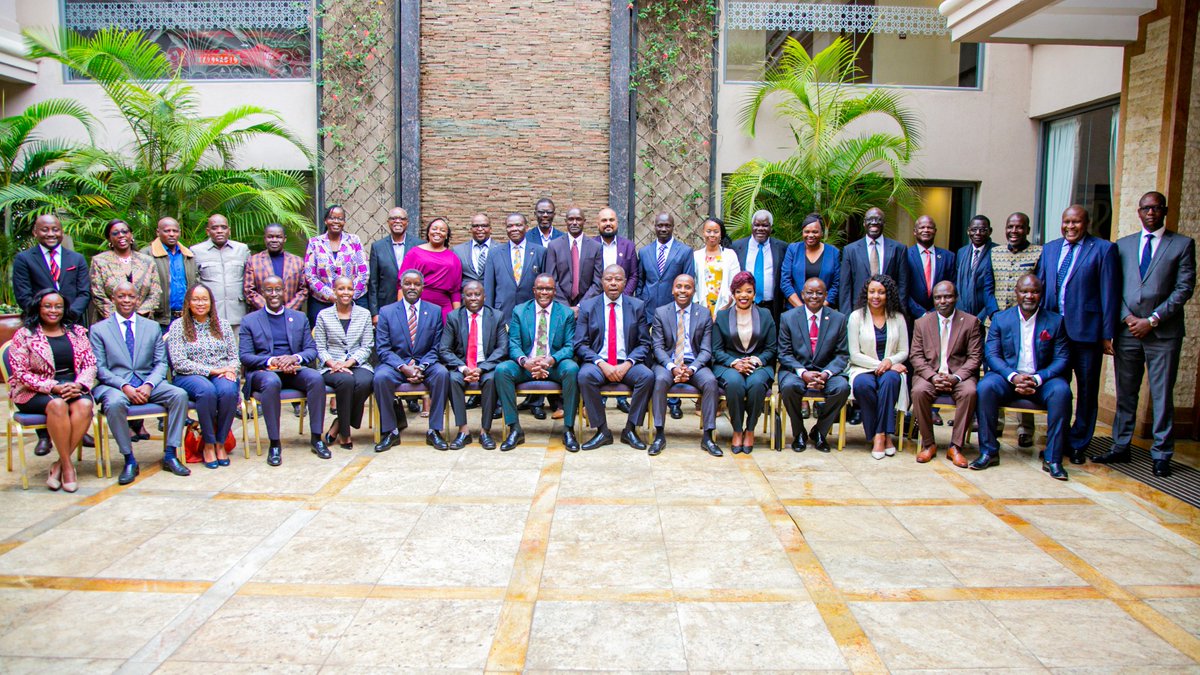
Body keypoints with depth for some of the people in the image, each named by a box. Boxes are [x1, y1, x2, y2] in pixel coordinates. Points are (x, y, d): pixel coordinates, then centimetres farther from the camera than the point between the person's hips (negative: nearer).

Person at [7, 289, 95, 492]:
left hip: (74, 387, 2)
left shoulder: (77, 332, 12)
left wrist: (78, 385, -14)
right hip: (36, 392, -2)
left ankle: (59, 465, -24)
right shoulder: (24, 335, 3)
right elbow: (21, 373, -5)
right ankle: (67, 465, -26)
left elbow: (90, 364, 7)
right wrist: (54, 387, -18)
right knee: (57, 405, -35)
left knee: (84, 405, -31)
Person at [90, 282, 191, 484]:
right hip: (115, 384, -3)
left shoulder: (152, 327, 15)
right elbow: (99, 368, -1)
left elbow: (161, 363, 9)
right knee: (114, 403, -37)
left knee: (179, 394, -25)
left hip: (148, 384, 3)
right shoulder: (98, 329, 7)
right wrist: (124, 386, -17)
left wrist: (149, 385, -12)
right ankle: (129, 461, -22)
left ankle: (170, 455, -17)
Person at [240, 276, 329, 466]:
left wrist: (294, 358, -14)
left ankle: (316, 438, -22)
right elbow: (244, 356, 0)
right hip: (263, 371, -2)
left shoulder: (299, 318, 17)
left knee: (316, 378, -30)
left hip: (293, 370, 2)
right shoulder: (250, 320, 10)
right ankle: (274, 444, -30)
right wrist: (271, 361, -18)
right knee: (271, 382, -38)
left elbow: (311, 350, 9)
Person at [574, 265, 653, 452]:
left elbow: (644, 344, 6)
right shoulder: (587, 307, 6)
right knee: (585, 376, -33)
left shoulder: (637, 306, 9)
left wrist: (628, 363, -13)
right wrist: (601, 364, -16)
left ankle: (630, 430, -14)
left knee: (647, 376, -29)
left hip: (627, 364, 1)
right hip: (598, 362, -1)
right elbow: (580, 344, 0)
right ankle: (602, 431, -20)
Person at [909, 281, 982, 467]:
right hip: (929, 374, 1)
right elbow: (915, 356, 4)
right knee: (919, 391, -31)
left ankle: (955, 446, -21)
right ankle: (928, 444, -15)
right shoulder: (921, 323, 11)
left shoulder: (971, 322, 7)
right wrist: (932, 376, -14)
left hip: (959, 374, -1)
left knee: (969, 392, -32)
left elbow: (975, 357, 1)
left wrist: (956, 377, -16)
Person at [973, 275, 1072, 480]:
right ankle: (989, 451, -19)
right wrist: (1013, 376, -19)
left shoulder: (1055, 321, 5)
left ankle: (1052, 458, -21)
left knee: (1061, 391, -31)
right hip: (1007, 376, 0)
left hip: (1042, 379, 0)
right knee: (985, 387, -31)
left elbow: (1062, 359, -1)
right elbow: (991, 354, -1)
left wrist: (1037, 379, -18)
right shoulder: (1000, 318, 6)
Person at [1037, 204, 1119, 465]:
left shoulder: (1104, 249, -3)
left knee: (1086, 391, 7)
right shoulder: (1049, 249, 12)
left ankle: (1078, 444, 18)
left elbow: (1110, 294, -5)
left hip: (1086, 331, -4)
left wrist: (1107, 334, -8)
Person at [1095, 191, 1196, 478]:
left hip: (1164, 332, -3)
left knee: (1162, 395, 2)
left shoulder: (1182, 244, 4)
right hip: (1127, 330, 3)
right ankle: (1120, 448, 17)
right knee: (1125, 393, 9)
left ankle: (1161, 454, 9)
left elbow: (1184, 288, -3)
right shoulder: (1122, 245, 13)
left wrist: (1152, 320, -10)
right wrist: (1127, 317, -5)